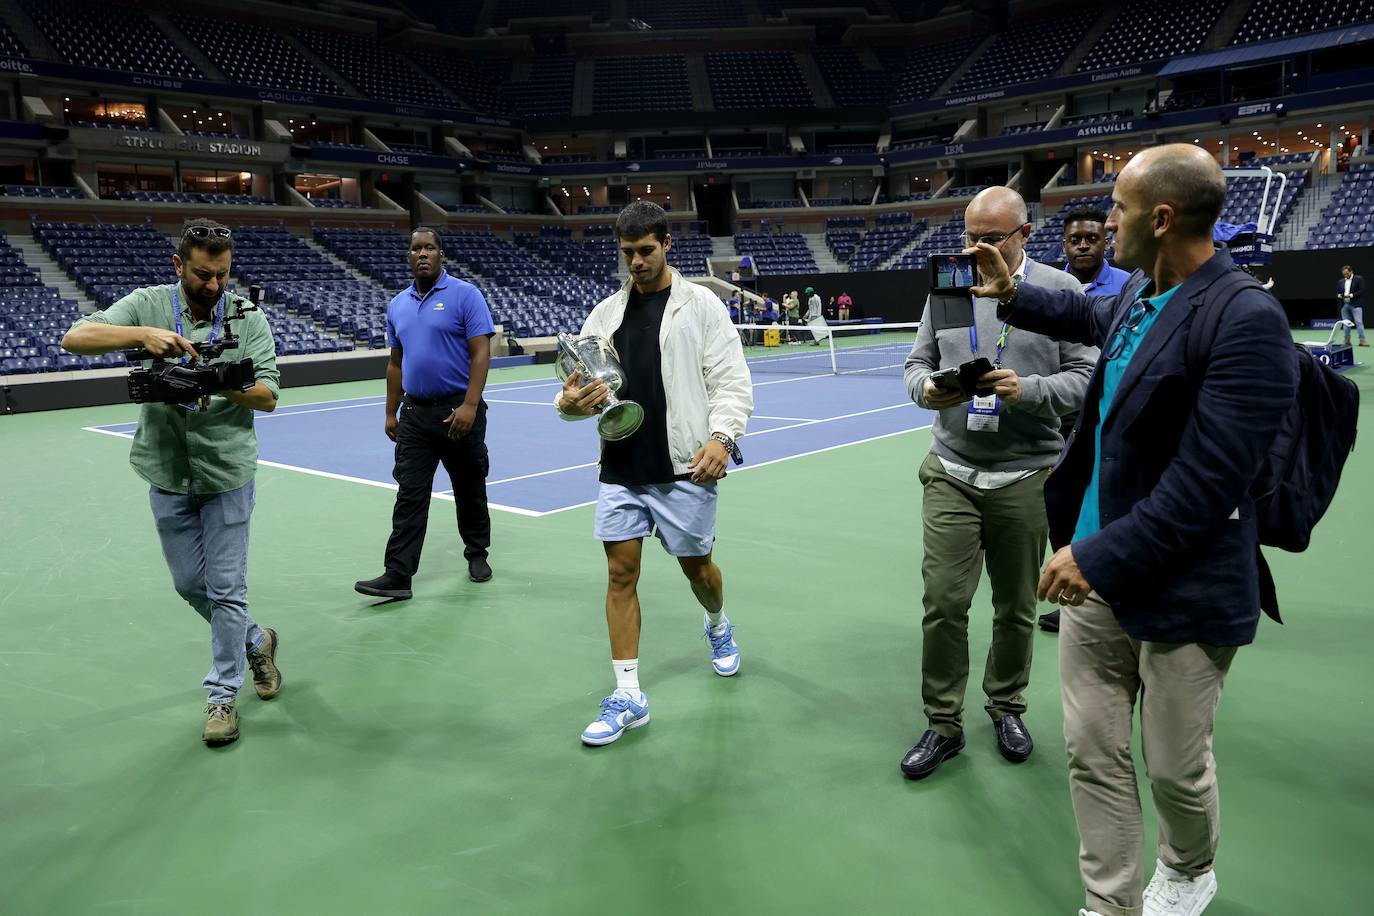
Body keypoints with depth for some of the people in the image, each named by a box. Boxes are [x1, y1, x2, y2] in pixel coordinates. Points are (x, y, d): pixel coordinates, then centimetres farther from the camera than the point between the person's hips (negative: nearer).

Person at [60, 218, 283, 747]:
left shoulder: (249, 317, -5)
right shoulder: (146, 305, -3)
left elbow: (268, 396, -8)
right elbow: (74, 339, -14)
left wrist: (222, 386, -28)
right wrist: (143, 335, -29)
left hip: (228, 473, -2)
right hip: (168, 475, 2)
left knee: (225, 589, 1)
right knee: (189, 584, 14)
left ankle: (223, 696, 15)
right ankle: (256, 641, 38)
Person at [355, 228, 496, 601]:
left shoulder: (465, 295, -6)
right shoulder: (397, 305, 12)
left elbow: (480, 354, -12)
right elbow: (396, 364, 17)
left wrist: (469, 406, -20)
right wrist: (391, 413, 13)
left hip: (458, 412, -4)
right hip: (414, 413, 4)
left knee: (469, 489, 11)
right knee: (409, 495, -2)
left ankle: (477, 554, 30)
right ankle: (398, 576, -2)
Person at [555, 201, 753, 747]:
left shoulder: (700, 304, -1)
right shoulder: (605, 313, 10)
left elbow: (732, 381, -5)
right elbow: (580, 389, 11)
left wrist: (722, 436, -22)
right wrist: (570, 403, -13)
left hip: (684, 468, -3)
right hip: (621, 469, 3)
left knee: (696, 565, 11)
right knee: (621, 573, 0)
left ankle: (718, 628, 46)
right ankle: (628, 697, 10)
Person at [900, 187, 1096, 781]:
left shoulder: (1060, 290, 0)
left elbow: (1085, 376, -4)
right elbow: (917, 362, 11)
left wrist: (1026, 390, -22)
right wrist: (926, 388, -12)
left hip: (1027, 478, -1)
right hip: (952, 473, 2)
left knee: (1016, 607, 11)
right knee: (943, 601, -2)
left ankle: (1006, 705, 34)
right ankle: (944, 723, 14)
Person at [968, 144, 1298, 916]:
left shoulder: (1246, 320, -21)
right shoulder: (1138, 296, 5)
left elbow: (1208, 482, -25)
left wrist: (1100, 558, -22)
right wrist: (1012, 295, 32)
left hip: (1183, 592, -7)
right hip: (1098, 572, 7)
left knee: (1175, 767, 14)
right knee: (1093, 751, 11)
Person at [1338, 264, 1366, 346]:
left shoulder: (1359, 279, -1)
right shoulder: (1341, 281, 15)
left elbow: (1362, 291, -8)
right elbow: (1337, 292, 20)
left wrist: (1351, 295, -17)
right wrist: (1339, 295, -3)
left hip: (1355, 305, -5)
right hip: (1344, 305, 5)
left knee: (1359, 322, -10)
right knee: (1346, 323, 8)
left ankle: (1362, 340, -11)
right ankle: (1347, 340, 14)